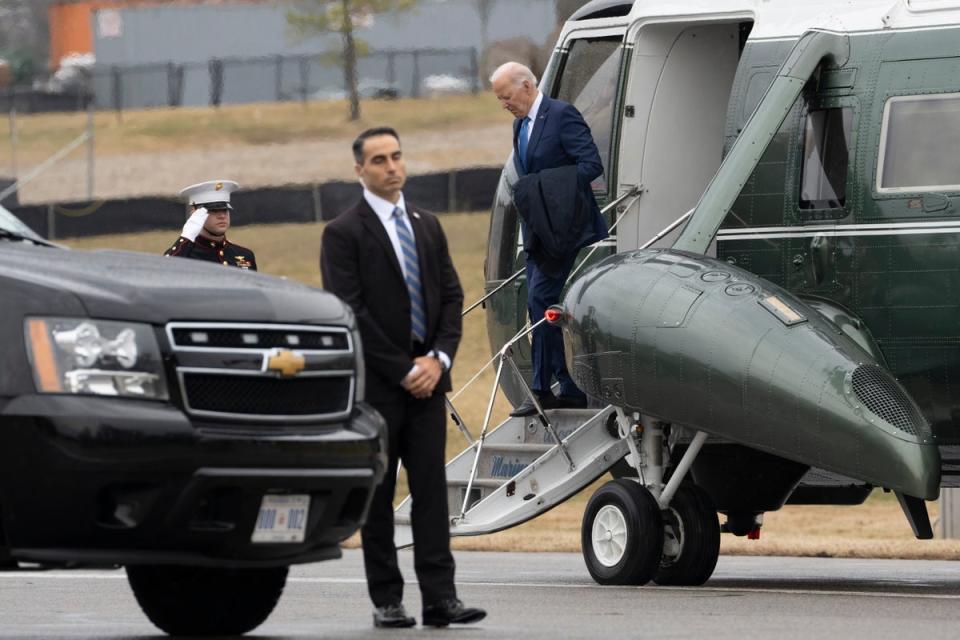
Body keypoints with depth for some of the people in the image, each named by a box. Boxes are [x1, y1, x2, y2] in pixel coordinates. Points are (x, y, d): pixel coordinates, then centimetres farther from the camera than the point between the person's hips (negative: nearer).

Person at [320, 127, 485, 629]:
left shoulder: (427, 226, 14)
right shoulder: (343, 234, -5)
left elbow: (451, 295, 12)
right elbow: (351, 314, -11)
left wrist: (438, 359, -4)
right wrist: (403, 371, -13)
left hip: (426, 378, 5)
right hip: (376, 382, -5)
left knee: (432, 488, -1)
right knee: (378, 494, 1)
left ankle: (439, 598, -5)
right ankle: (386, 601, 5)